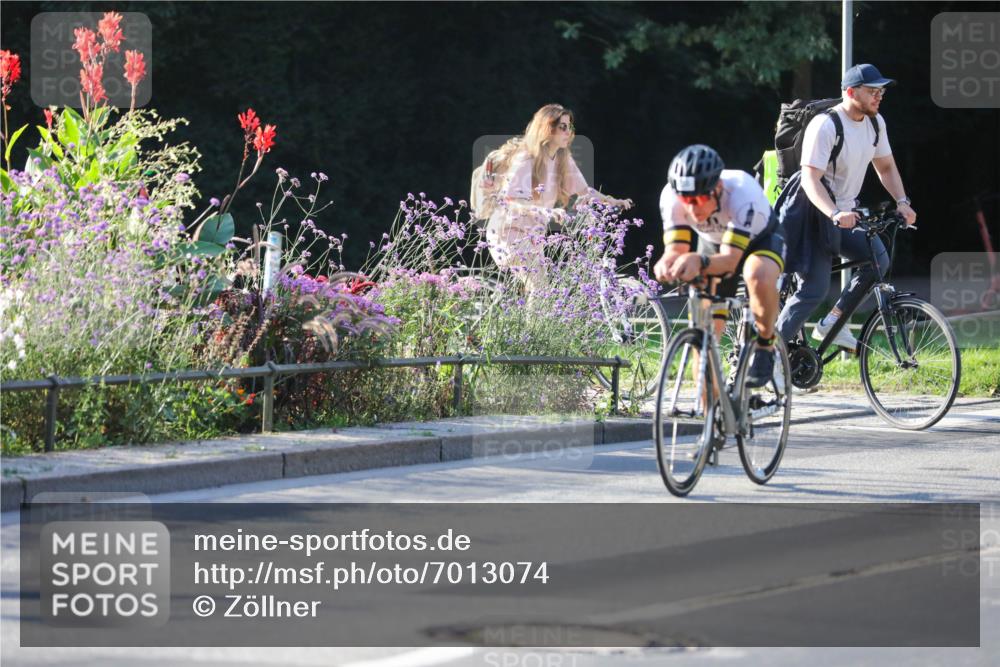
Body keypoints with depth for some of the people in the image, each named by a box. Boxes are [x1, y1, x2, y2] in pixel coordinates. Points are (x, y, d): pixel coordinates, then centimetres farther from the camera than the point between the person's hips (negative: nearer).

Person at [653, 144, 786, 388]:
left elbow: (730, 259, -46)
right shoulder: (671, 197, -31)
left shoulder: (742, 192, -41)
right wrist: (666, 265, -55)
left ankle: (765, 346, -13)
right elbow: (675, 250, -31)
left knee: (759, 277, -38)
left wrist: (700, 261, -67)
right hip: (714, 244, 4)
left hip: (759, 239, -4)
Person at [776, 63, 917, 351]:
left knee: (879, 260, -12)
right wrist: (835, 214, -43)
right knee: (814, 290, -13)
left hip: (847, 214, 8)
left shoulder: (875, 123, 2)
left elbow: (885, 167, 12)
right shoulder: (825, 126, -22)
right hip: (815, 216, -8)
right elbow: (810, 179, -28)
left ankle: (832, 322, 2)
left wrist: (902, 202, -6)